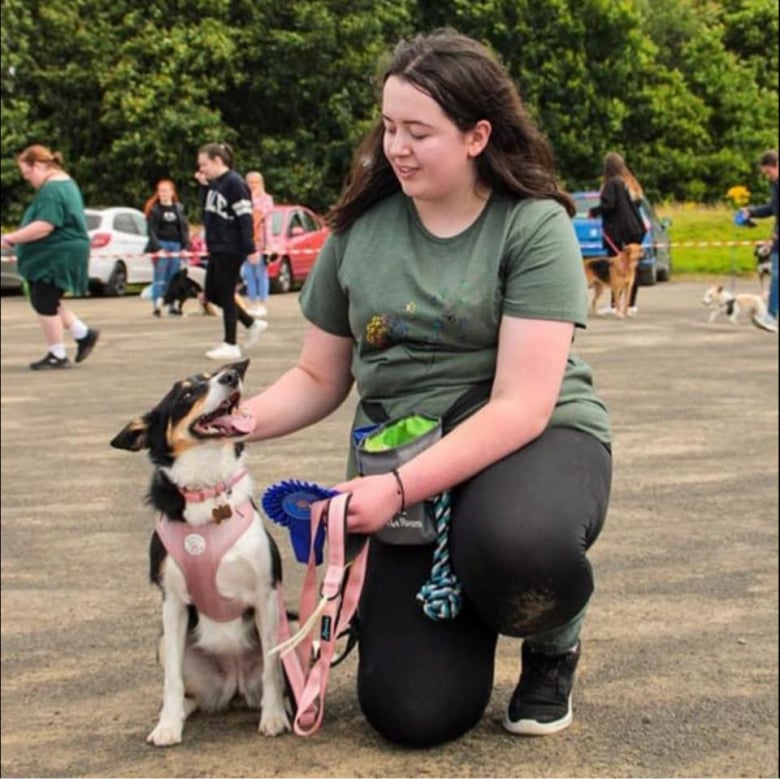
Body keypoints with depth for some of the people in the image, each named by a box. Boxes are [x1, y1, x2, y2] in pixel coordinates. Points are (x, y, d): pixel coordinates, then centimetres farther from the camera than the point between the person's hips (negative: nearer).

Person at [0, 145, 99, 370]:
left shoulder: (51, 189, -20)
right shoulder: (65, 182, 14)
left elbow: (44, 226, -29)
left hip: (57, 256, -11)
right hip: (60, 252, 11)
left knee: (44, 304, -1)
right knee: (48, 301, 17)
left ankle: (57, 355, 8)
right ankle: (83, 334, 20)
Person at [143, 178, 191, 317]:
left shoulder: (179, 208, 11)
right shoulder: (153, 209, 1)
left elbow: (184, 228, 8)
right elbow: (152, 231, -5)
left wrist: (185, 247, -3)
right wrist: (157, 248, -16)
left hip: (176, 246, 3)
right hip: (161, 246, -3)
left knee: (173, 278, 5)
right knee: (160, 276, -8)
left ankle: (172, 306, 10)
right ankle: (156, 305, -10)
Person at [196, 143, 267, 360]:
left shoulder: (234, 183, -14)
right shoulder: (215, 183, 12)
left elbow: (245, 217, -18)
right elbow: (208, 212, 16)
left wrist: (250, 249, -21)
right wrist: (204, 186, 7)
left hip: (231, 250, -9)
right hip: (217, 248, 9)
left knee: (225, 295, -3)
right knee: (212, 294, 13)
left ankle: (231, 345, 7)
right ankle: (252, 324, 24)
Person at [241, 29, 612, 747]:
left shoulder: (534, 226, -10)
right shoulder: (360, 230, 2)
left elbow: (521, 406, -19)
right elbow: (319, 379, 10)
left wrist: (399, 488, -29)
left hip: (535, 443, -3)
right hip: (404, 473, 3)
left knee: (510, 540, -41)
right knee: (414, 715, -12)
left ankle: (554, 641, -2)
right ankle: (458, 606, 25)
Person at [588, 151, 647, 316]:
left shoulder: (612, 183, -11)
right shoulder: (631, 182, 11)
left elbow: (608, 204, -19)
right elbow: (637, 202, 15)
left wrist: (594, 212, -4)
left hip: (617, 230, -7)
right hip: (634, 228, 7)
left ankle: (615, 305, -5)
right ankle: (631, 304, 11)